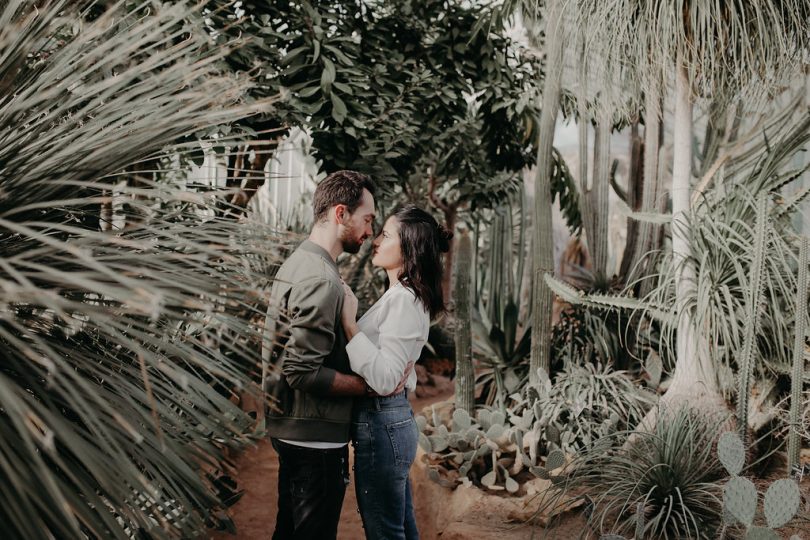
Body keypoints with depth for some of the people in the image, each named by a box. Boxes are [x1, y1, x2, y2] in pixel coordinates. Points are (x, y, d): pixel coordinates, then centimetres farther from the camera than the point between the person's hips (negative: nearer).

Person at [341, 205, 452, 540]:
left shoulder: (403, 301, -19)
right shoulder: (399, 296, 12)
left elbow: (384, 379, -27)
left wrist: (349, 323, -25)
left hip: (381, 426, -10)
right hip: (396, 419, 10)